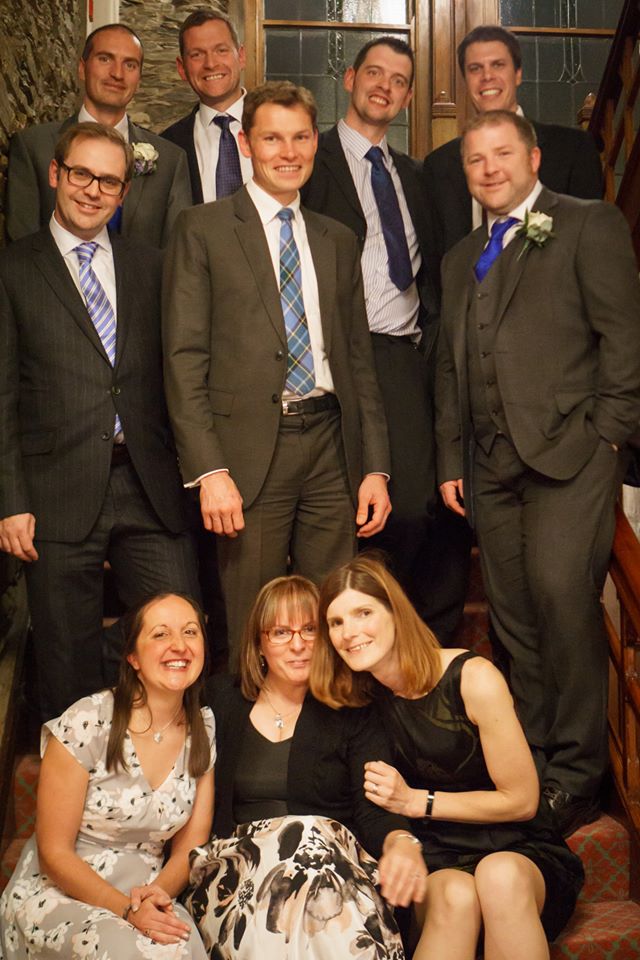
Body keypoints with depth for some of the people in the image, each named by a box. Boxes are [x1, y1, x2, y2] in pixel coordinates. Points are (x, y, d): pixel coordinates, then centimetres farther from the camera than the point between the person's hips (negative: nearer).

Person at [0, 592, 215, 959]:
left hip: (148, 898, 3)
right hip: (57, 894, -3)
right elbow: (54, 853, -10)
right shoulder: (86, 725, -14)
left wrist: (159, 892, -14)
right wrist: (127, 910, -21)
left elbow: (189, 847, 7)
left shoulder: (203, 729, 1)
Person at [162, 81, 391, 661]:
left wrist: (376, 466, 9)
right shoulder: (203, 229, 2)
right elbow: (184, 358, -4)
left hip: (330, 444, 4)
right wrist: (209, 470, -13)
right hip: (251, 452, -4)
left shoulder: (338, 241, 17)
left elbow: (359, 358, 17)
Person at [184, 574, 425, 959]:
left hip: (334, 860, 0)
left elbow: (374, 809, -1)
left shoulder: (352, 714, 12)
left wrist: (402, 841, -24)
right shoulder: (221, 701, 16)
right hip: (235, 865, 0)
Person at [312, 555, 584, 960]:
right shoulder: (361, 696, 0)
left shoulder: (473, 679, -13)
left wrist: (413, 801, -10)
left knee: (500, 876, -36)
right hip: (435, 862, 2)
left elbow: (521, 801, -9)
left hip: (517, 853, -1)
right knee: (456, 895, -34)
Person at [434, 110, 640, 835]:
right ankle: (532, 764, 15)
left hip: (569, 451, -6)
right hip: (492, 463, 6)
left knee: (561, 594, -16)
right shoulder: (462, 259, 23)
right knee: (513, 617, 5)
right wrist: (451, 461, 16)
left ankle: (575, 775, -3)